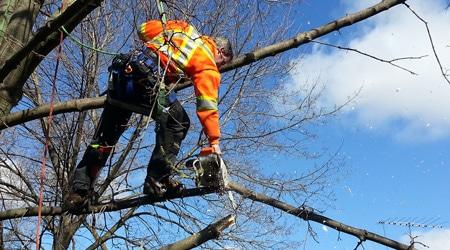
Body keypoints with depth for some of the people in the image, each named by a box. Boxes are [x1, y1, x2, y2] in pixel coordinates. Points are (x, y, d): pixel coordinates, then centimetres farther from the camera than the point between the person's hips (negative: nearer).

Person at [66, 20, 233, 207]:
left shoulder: (183, 27, 26)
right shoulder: (208, 64, 8)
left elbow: (145, 29, 25)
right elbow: (208, 104, -1)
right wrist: (214, 141, 0)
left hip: (121, 72, 8)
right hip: (147, 76, -8)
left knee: (105, 136, 13)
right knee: (178, 122, 4)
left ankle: (79, 191, 18)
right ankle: (157, 180, -5)